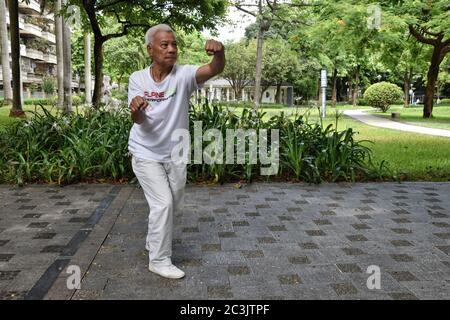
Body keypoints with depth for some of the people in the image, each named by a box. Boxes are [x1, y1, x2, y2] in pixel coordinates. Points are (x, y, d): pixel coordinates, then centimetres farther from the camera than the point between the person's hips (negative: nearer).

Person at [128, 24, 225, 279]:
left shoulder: (184, 74, -14)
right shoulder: (138, 78, -9)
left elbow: (215, 69, -32)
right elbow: (139, 120, -17)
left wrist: (220, 54, -55)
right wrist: (136, 110, -41)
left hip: (175, 154, 2)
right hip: (146, 153, -2)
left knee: (174, 205, 17)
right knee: (163, 203, -10)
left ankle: (154, 241, 45)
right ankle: (159, 260, 10)